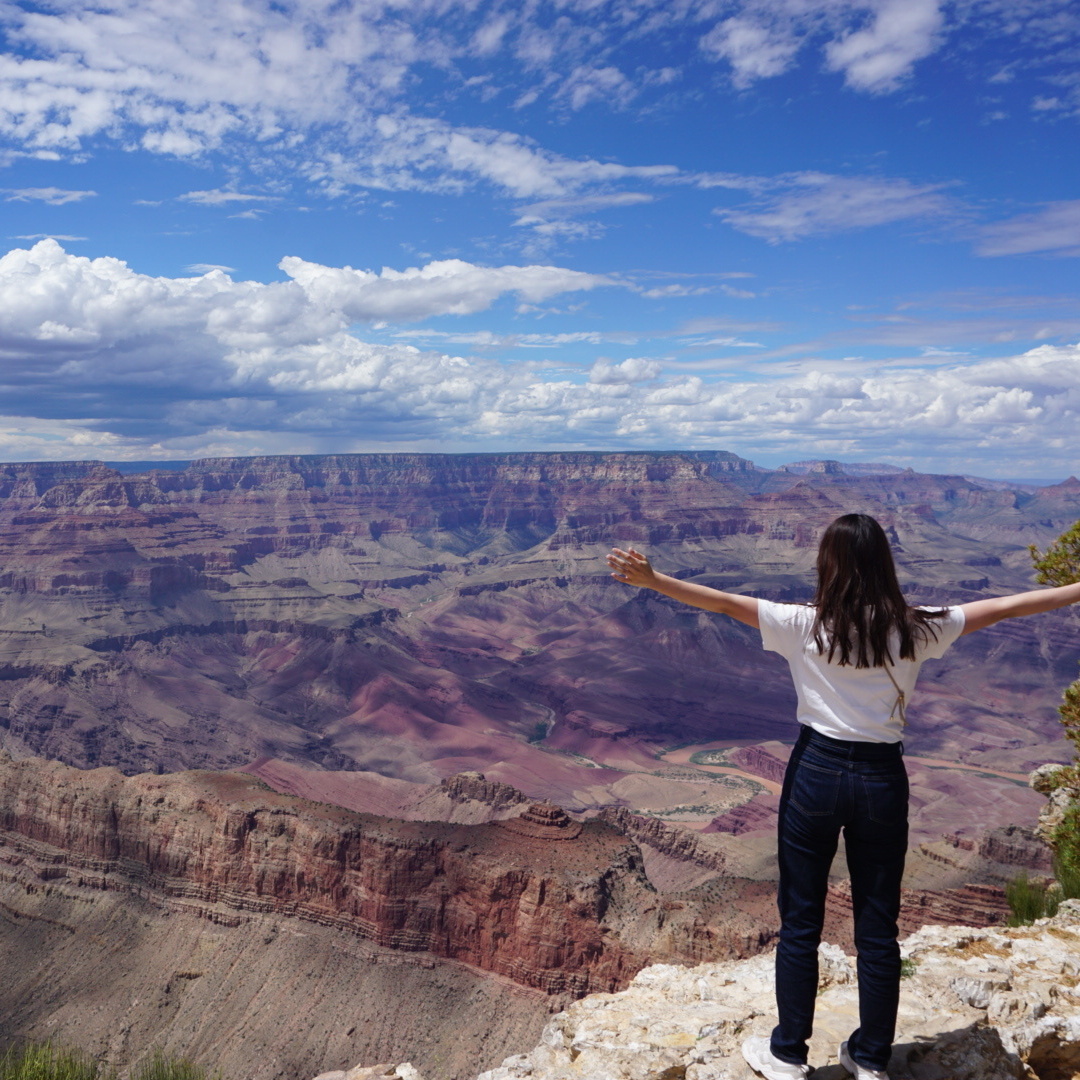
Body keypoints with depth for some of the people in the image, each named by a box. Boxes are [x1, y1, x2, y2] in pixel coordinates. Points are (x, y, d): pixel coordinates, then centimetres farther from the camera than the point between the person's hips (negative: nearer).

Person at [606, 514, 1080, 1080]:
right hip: (883, 780, 2)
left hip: (817, 772, -2)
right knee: (878, 926, 14)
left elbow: (725, 603, -16)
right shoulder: (914, 629, -4)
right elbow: (1004, 607, 5)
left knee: (800, 920, 11)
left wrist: (652, 580, -16)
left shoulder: (806, 626, -11)